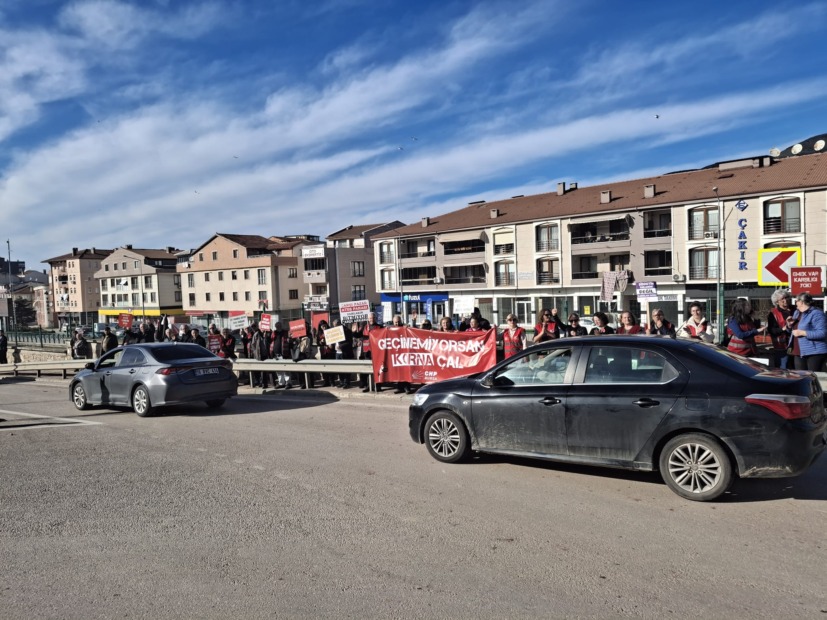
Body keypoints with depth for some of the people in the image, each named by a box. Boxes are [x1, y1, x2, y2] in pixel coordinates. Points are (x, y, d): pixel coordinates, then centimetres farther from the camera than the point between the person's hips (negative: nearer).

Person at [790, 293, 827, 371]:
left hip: (815, 353, -8)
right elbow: (794, 330, 27)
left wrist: (802, 333, -21)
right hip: (800, 353, 8)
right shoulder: (797, 313, 15)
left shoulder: (816, 314, -13)